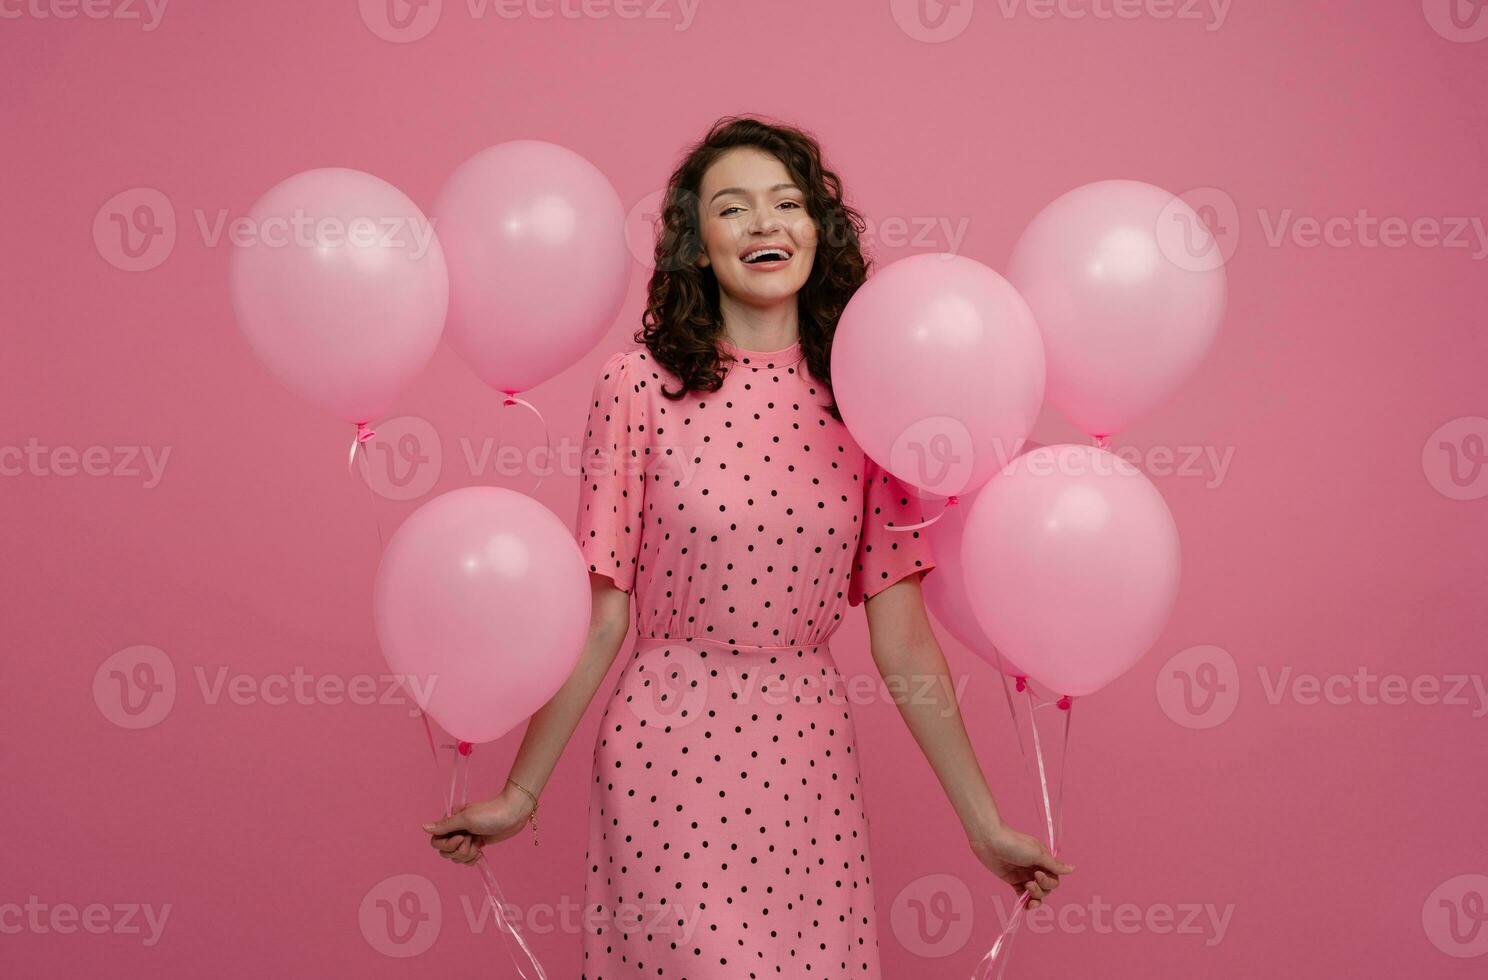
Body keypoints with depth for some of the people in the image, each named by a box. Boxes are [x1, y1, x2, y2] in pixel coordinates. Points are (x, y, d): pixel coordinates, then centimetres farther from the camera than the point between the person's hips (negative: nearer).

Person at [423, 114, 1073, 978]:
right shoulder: (640, 385, -6)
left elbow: (901, 634, 2)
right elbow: (600, 614, -3)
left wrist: (986, 824, 3)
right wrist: (521, 794, -1)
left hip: (810, 762, 3)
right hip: (667, 755, -2)